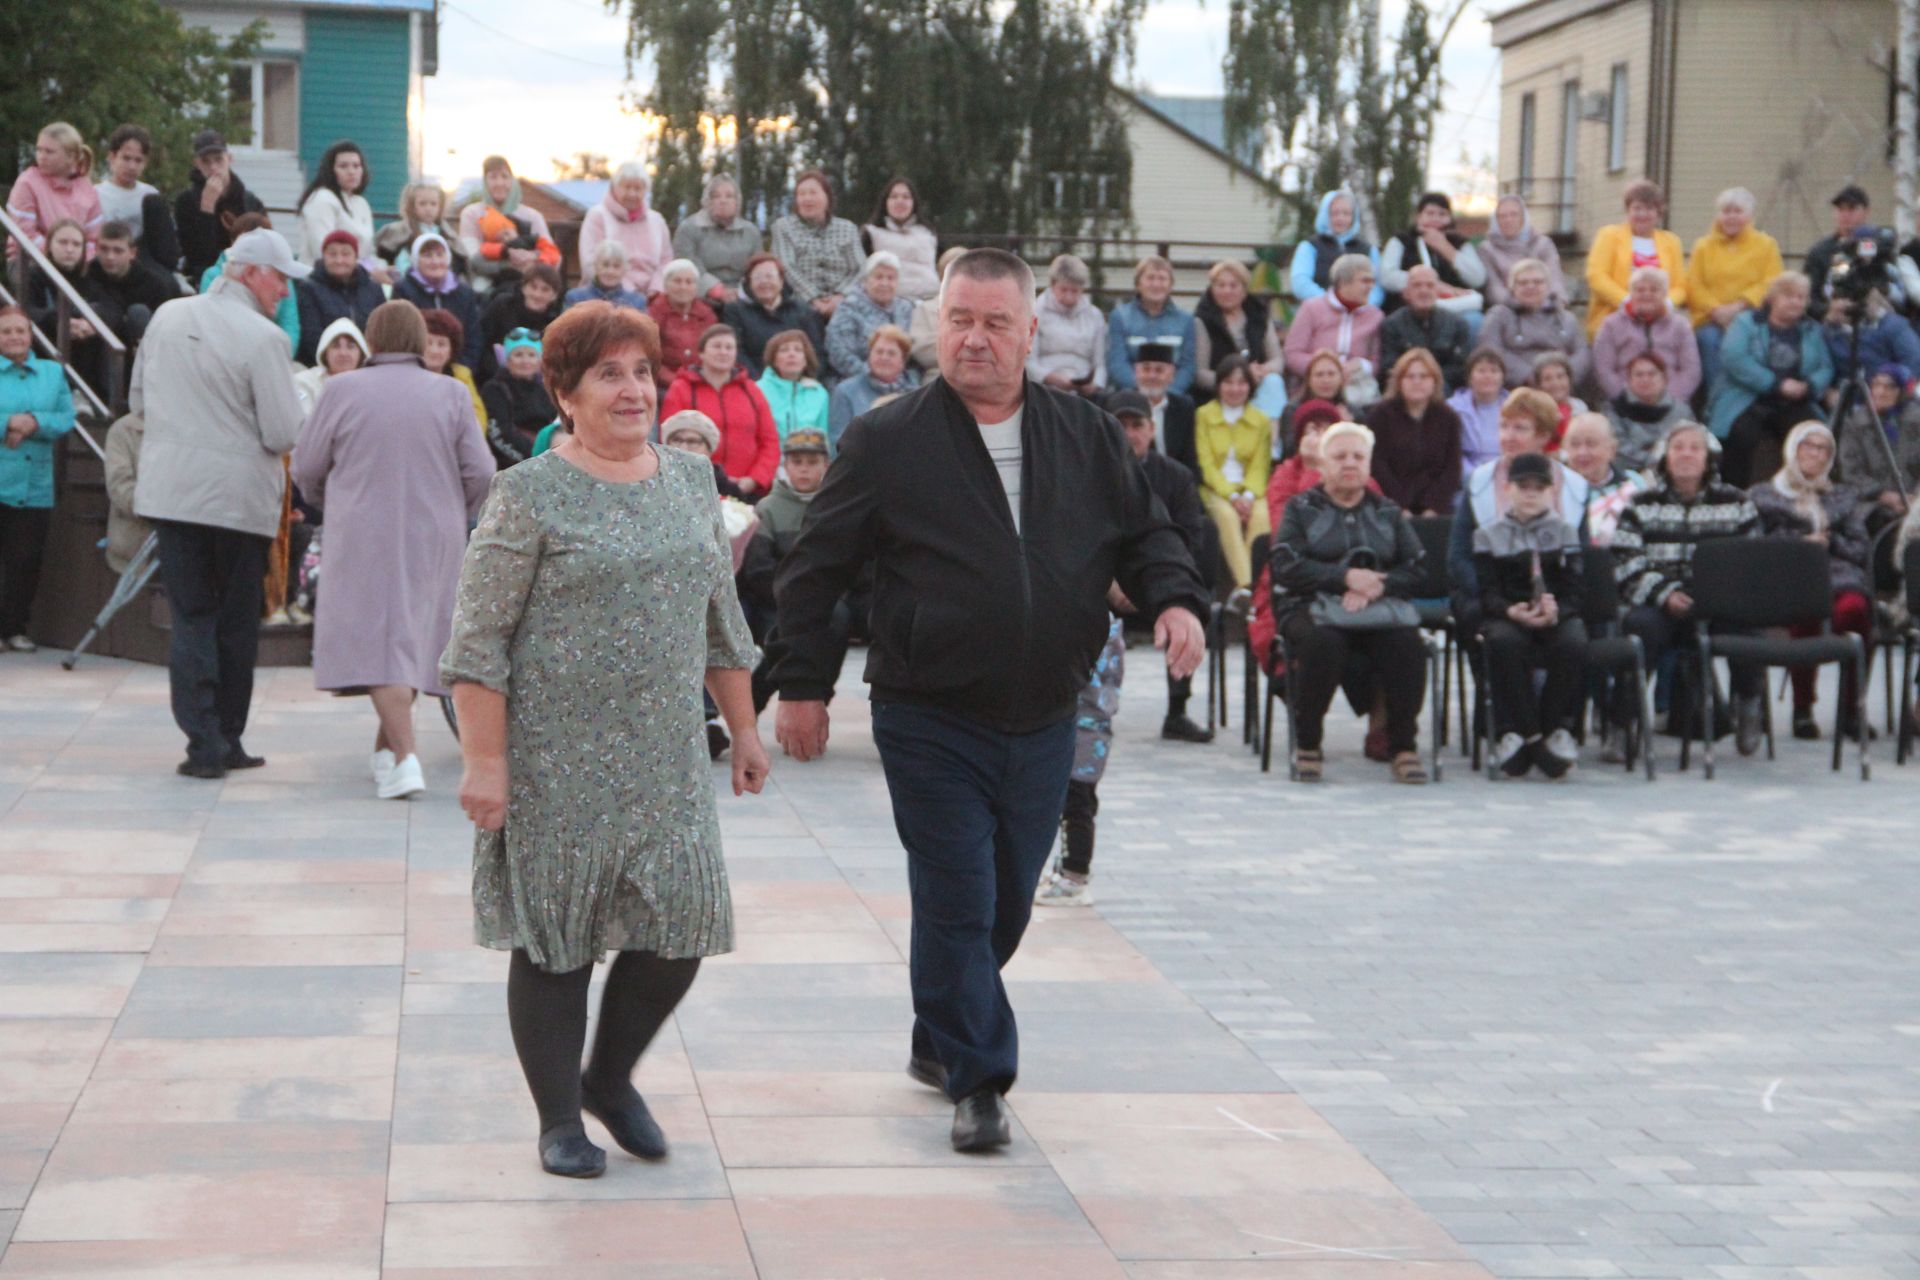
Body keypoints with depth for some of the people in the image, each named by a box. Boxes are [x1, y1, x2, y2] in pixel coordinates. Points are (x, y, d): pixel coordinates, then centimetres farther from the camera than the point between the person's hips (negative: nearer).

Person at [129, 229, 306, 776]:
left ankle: (204, 743, -5)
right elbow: (285, 434, -16)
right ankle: (226, 741, 16)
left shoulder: (167, 318, 4)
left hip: (170, 490, 4)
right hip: (239, 496, -4)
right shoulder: (262, 338, -15)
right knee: (237, 623, 10)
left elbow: (138, 400, 14)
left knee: (191, 618, 6)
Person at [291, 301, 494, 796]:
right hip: (434, 540, 2)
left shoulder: (344, 392, -4)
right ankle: (385, 748, 23)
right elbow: (480, 473, 0)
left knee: (381, 642, -5)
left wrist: (333, 504, 23)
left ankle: (405, 758, -18)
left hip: (365, 538, -2)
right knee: (416, 636, 15)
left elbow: (306, 467, 2)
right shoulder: (451, 395, 1)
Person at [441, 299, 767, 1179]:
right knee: (554, 937, 2)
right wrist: (483, 761, -15)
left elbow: (721, 620, 18)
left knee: (681, 921, 1)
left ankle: (611, 1077, 25)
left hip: (666, 762, 5)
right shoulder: (531, 496, -7)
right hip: (556, 765, -5)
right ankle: (559, 1120, 16)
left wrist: (742, 729, 16)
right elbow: (479, 641, -10)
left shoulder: (689, 480, 10)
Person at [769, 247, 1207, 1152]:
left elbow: (1145, 534, 14)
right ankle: (977, 1080, 5)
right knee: (957, 905, -5)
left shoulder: (1087, 438, 6)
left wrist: (1174, 599, -7)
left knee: (1007, 906, 15)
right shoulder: (886, 441, -4)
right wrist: (802, 685, -3)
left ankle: (938, 1040, 36)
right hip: (931, 724, -4)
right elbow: (816, 568, 0)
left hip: (1043, 724, 4)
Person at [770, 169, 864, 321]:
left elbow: (858, 270, 7)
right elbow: (787, 269, -1)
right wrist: (814, 300, -13)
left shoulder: (848, 229, 16)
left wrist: (841, 297, -12)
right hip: (802, 308, -2)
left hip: (842, 307, 2)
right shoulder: (783, 226, 11)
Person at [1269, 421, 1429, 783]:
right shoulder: (1301, 509, 13)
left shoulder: (1387, 512, 20)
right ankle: (1307, 745, -22)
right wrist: (1345, 577, -15)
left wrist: (1377, 586, -14)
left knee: (1407, 643, -30)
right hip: (1313, 605, -2)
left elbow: (1416, 569, 7)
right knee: (1323, 642, -36)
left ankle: (1404, 746, -22)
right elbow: (1287, 567, -4)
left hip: (1379, 605, 2)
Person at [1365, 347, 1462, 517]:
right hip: (1390, 510, -2)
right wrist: (1399, 508, -13)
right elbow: (1377, 465, -4)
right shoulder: (1379, 415, 5)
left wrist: (1435, 507, -10)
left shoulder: (1448, 418, 11)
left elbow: (1452, 468, 4)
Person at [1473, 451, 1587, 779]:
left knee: (1574, 644, -34)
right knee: (1503, 642, -37)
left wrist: (1555, 611, -20)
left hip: (1557, 616, 1)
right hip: (1507, 618, -1)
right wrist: (1511, 611, -23)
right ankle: (1513, 732, -30)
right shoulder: (1489, 535, 11)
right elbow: (1487, 593, 0)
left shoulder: (1564, 532, 14)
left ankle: (1556, 730, -21)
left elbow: (1574, 590, 3)